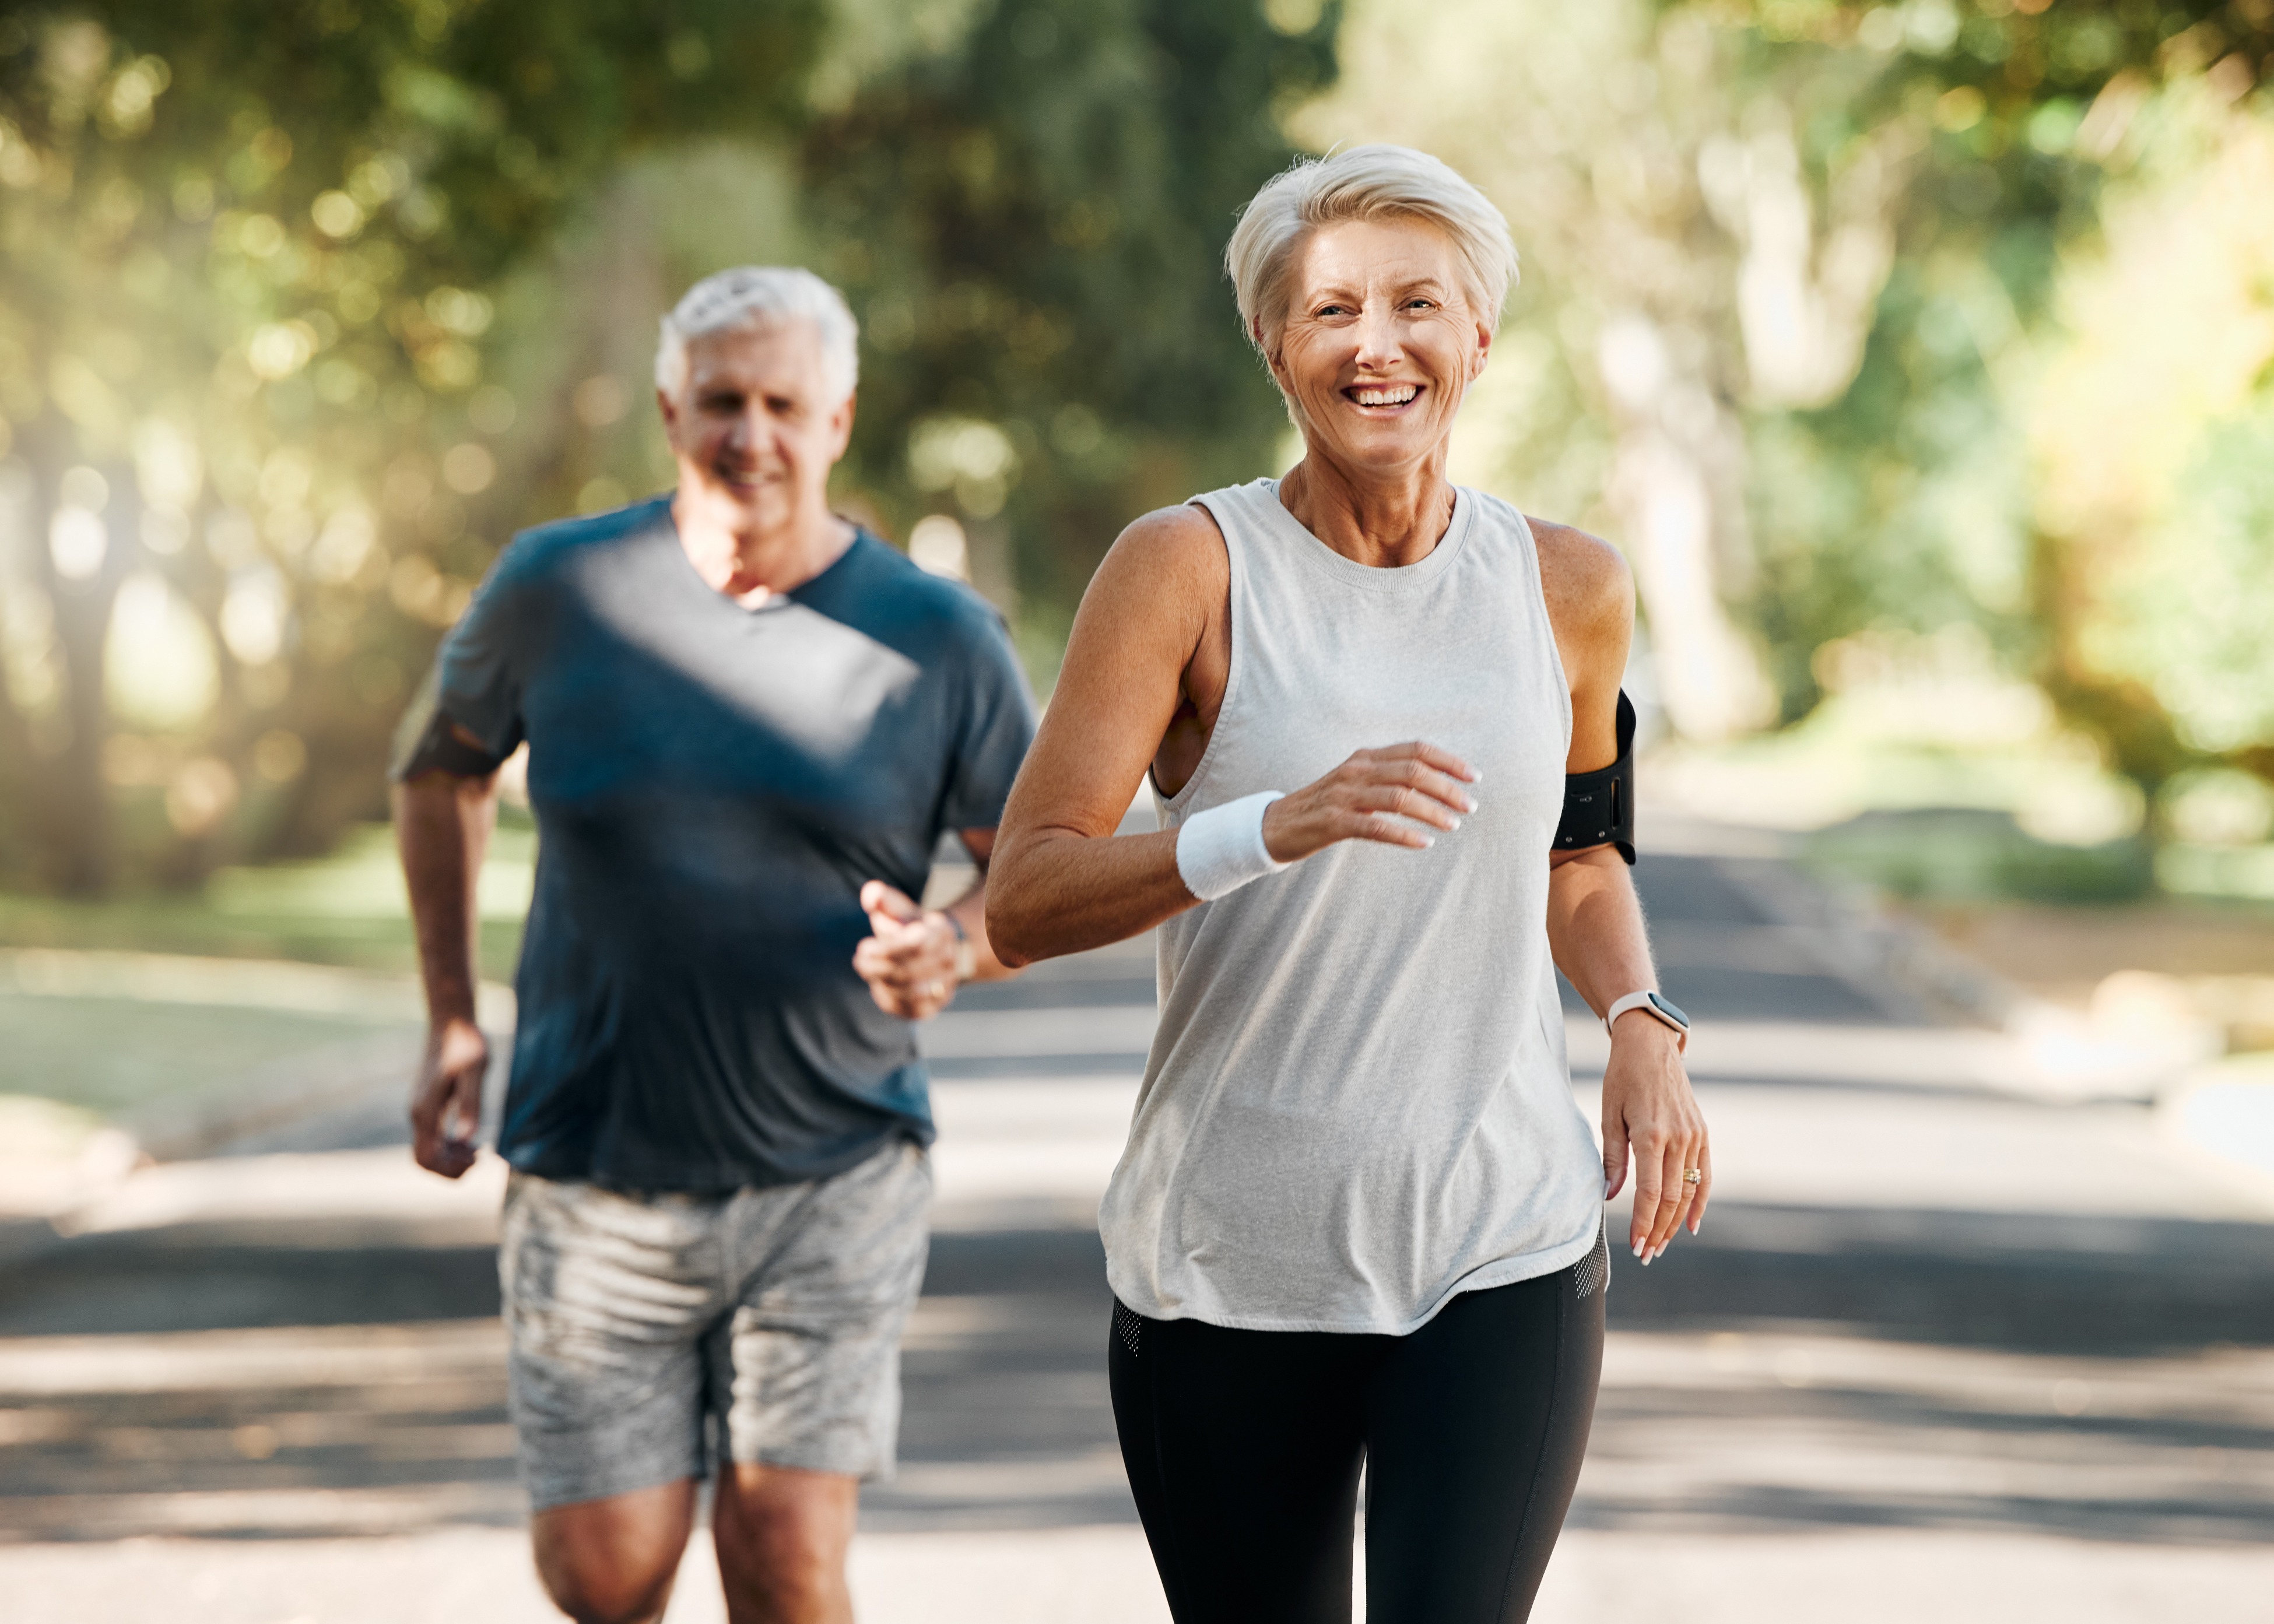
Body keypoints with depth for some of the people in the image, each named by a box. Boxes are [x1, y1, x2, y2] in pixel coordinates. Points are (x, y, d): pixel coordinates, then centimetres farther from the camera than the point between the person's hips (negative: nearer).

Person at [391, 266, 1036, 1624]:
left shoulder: (939, 639, -3)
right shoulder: (560, 589, -2)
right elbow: (442, 764, 17)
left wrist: (958, 950, -18)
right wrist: (454, 1021, 12)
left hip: (834, 1174, -1)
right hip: (600, 1179, 1)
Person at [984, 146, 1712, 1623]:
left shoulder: (1568, 590, 4)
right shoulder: (1188, 569, -7)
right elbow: (1020, 905, -15)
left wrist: (1643, 1026, 3)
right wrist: (1277, 827, -30)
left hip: (1505, 1257, 1)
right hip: (1230, 1265, -1)